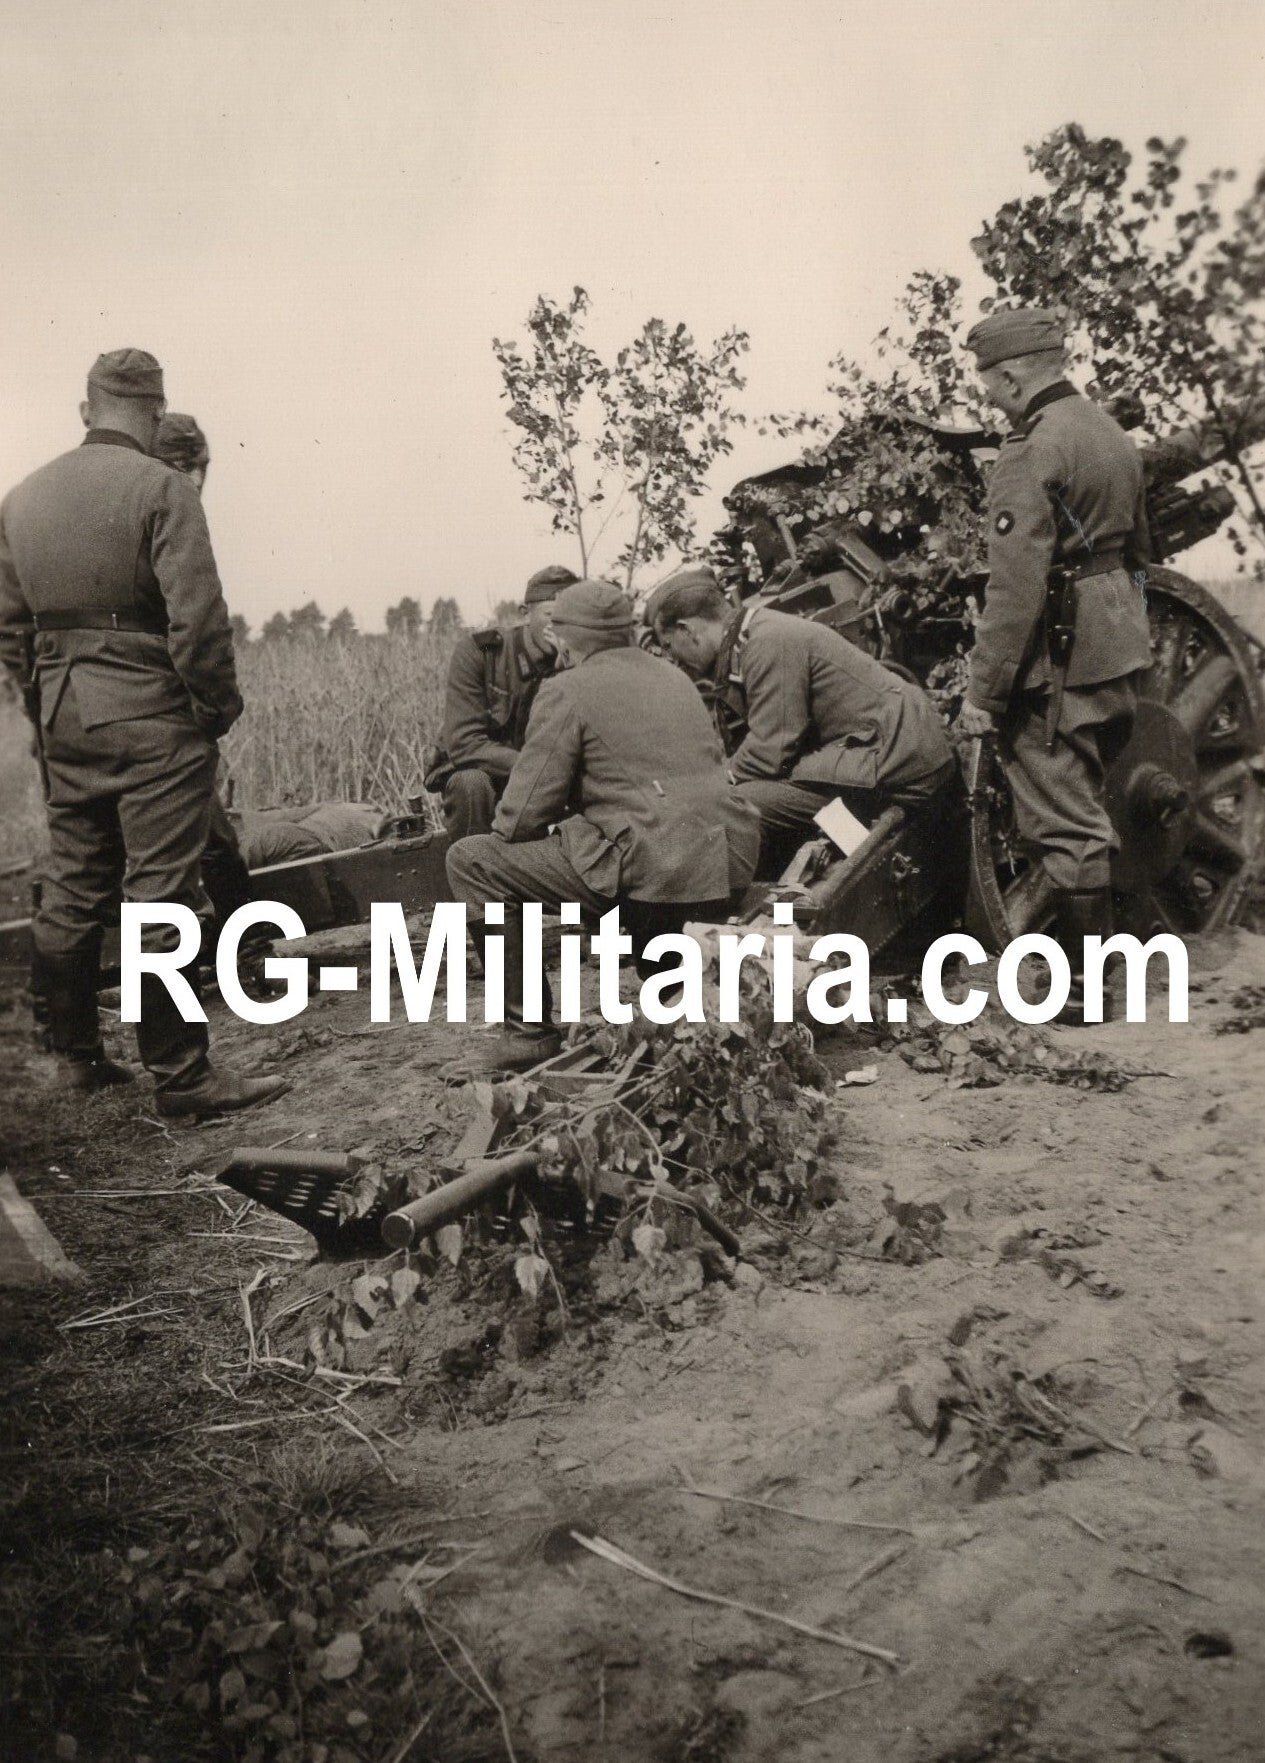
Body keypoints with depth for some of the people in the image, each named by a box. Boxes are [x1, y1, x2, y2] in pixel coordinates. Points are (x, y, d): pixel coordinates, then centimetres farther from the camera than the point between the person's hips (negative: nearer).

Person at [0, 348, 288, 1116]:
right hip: (153, 719, -7)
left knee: (71, 893, 14)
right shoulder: (161, 489, -11)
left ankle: (77, 1055, 25)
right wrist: (219, 705, -5)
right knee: (162, 896, -4)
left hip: (64, 721, 7)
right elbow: (197, 617, -17)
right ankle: (182, 1075, 1)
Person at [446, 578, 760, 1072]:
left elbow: (520, 818, -7)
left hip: (656, 868, -8)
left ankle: (529, 1033, 1)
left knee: (471, 860, 1)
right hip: (732, 860, 8)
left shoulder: (567, 690, -2)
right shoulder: (673, 677, 20)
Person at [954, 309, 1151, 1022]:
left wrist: (983, 691, -17)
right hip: (1122, 650, 9)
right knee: (1092, 810, 20)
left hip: (1060, 663, -9)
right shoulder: (1114, 434, 13)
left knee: (1067, 824, -1)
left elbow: (1016, 590, -21)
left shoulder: (1030, 454, -16)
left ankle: (1084, 989, 6)